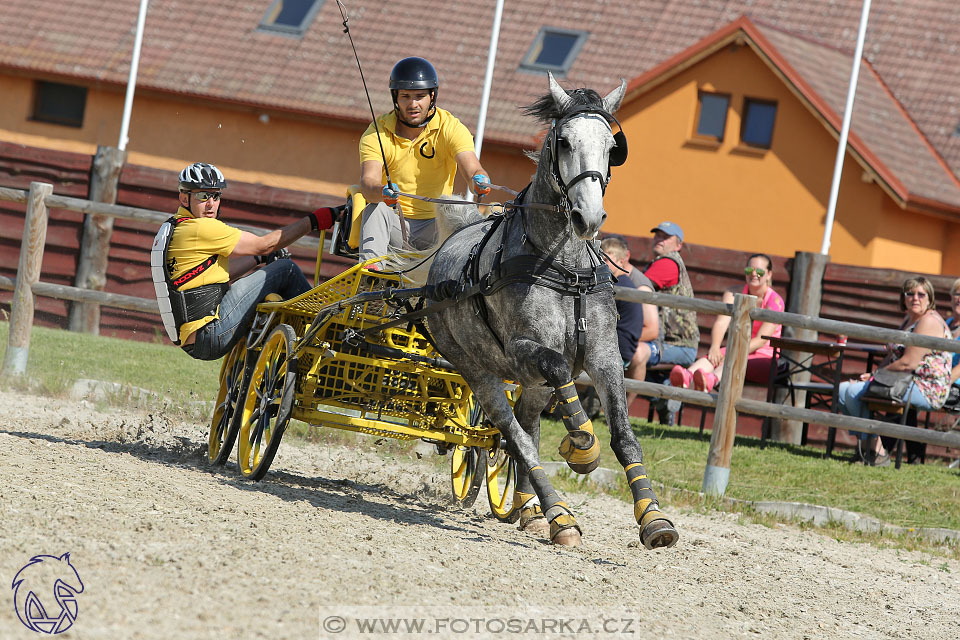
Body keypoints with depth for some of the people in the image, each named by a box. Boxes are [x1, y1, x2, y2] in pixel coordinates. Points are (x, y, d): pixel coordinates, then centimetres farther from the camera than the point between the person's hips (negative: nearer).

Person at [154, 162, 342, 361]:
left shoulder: (173, 229, 18)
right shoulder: (199, 228, -13)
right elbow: (264, 244, -9)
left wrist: (261, 259, 23)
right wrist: (315, 220, -5)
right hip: (212, 336, -10)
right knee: (286, 269, -5)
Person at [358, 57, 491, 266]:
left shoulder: (451, 128, -4)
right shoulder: (377, 133, -5)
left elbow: (471, 169, -20)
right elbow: (368, 181, -22)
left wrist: (479, 181, -47)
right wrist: (382, 192, -47)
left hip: (433, 226, 0)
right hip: (392, 226, 0)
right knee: (376, 209, -32)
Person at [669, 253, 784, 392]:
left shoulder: (775, 301, -8)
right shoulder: (734, 294, 6)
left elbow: (762, 339, -18)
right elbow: (721, 322, -9)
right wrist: (715, 347, -30)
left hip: (765, 357, -5)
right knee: (714, 356, -29)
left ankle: (711, 380, -71)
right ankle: (686, 377, -62)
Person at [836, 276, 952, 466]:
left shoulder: (929, 322, -14)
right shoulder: (908, 320, 18)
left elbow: (908, 363, -21)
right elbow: (893, 356, 19)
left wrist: (876, 375, -12)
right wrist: (872, 375, 1)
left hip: (925, 391, -10)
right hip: (906, 384, 10)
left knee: (853, 392, -21)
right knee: (843, 389, 4)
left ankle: (876, 449, -16)